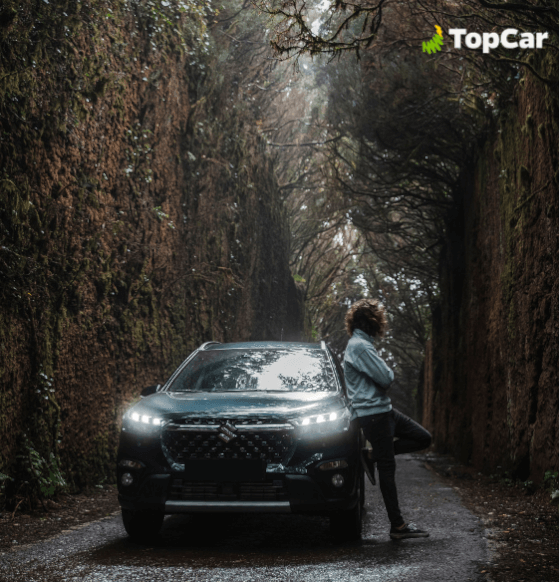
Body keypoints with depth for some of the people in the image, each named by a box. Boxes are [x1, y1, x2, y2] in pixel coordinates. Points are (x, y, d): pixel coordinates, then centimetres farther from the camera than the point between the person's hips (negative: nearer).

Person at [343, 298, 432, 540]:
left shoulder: (361, 344, 16)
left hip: (383, 410, 10)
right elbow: (386, 378, -19)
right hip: (373, 413, -10)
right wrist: (388, 372, 2)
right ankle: (398, 526, 0)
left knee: (423, 438, 12)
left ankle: (372, 456, 10)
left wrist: (384, 376, 0)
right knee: (387, 468, -6)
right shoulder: (359, 346, -17)